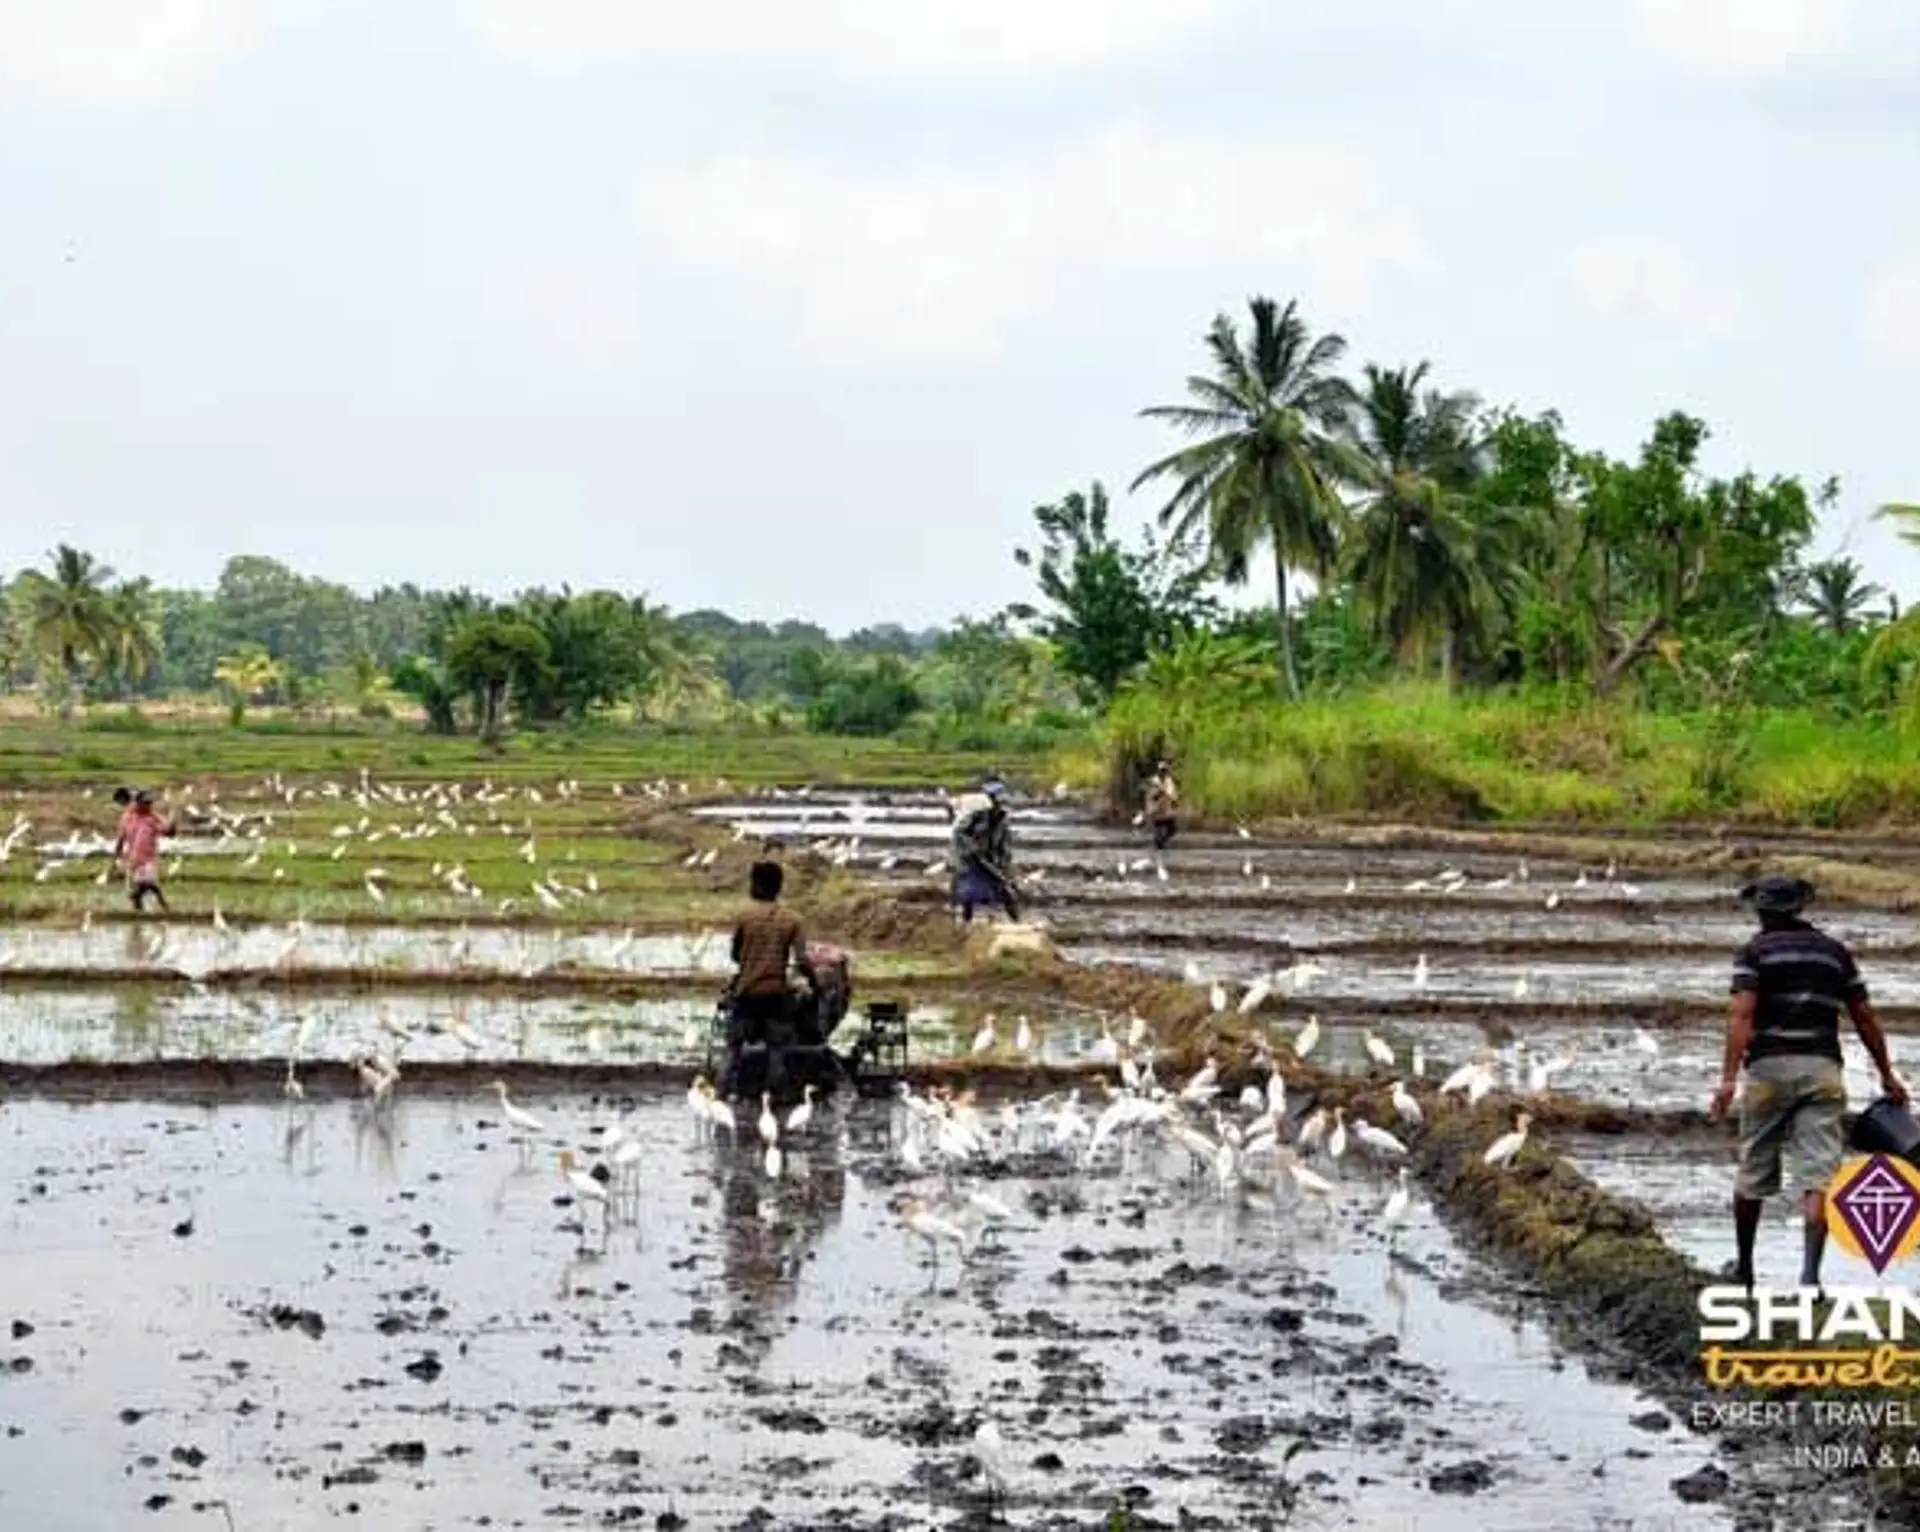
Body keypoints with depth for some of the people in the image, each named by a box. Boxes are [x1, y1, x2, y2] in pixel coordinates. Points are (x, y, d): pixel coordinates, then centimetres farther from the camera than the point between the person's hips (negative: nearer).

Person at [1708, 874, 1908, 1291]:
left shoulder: (1755, 952, 4)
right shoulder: (1835, 952, 14)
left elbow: (1742, 1016, -10)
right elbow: (1865, 1018, 14)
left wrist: (1729, 1078, -17)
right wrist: (1886, 1074, 22)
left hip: (1769, 1068, -1)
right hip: (1822, 1069, 1)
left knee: (1753, 1174, 13)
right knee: (1818, 1176, -5)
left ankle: (1744, 1265, 27)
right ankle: (1810, 1272, -20)